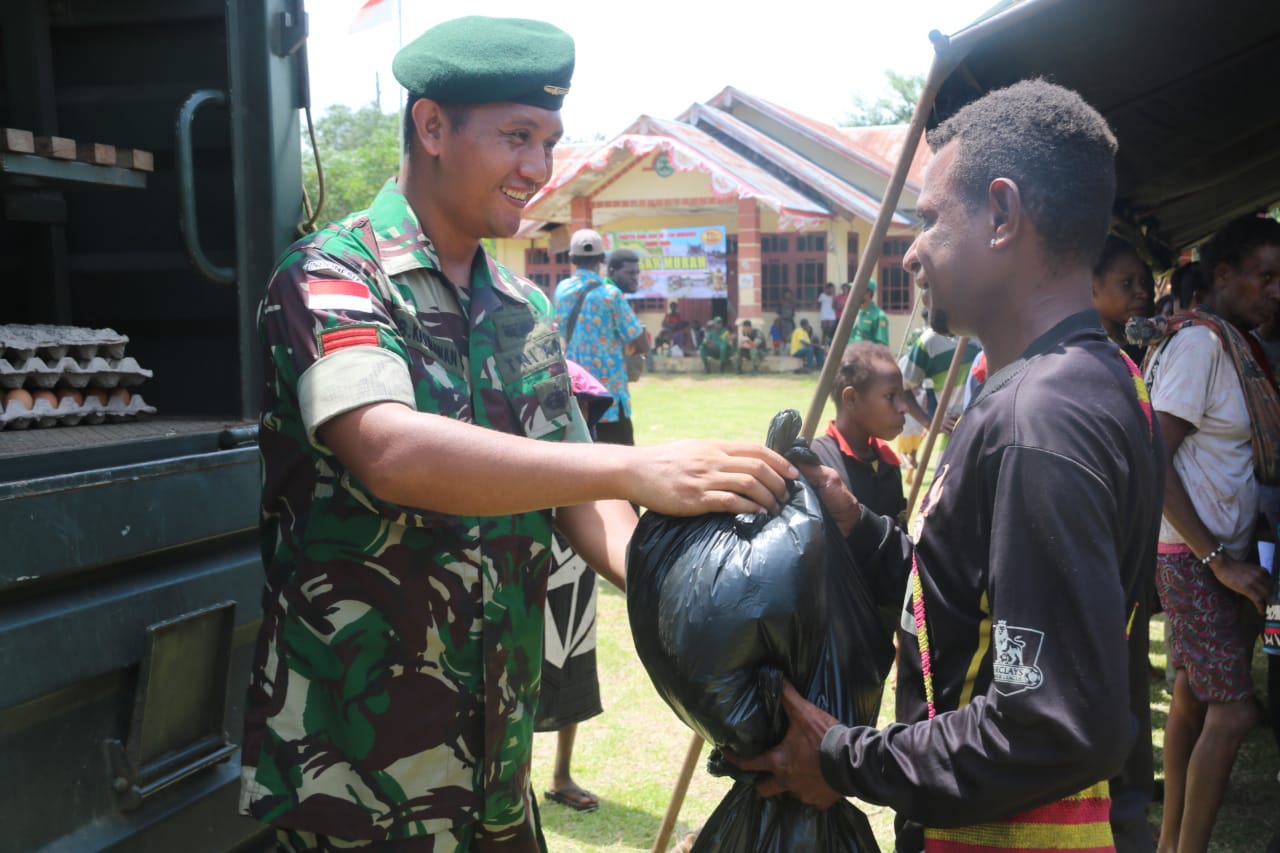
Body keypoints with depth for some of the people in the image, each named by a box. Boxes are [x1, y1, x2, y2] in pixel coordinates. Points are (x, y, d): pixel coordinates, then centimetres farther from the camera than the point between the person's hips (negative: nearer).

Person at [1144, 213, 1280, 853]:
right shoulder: (1199, 341, -15)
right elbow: (1154, 461, -19)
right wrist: (1218, 559, -19)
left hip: (1225, 553, 9)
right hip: (1195, 557, -9)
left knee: (1192, 697, 14)